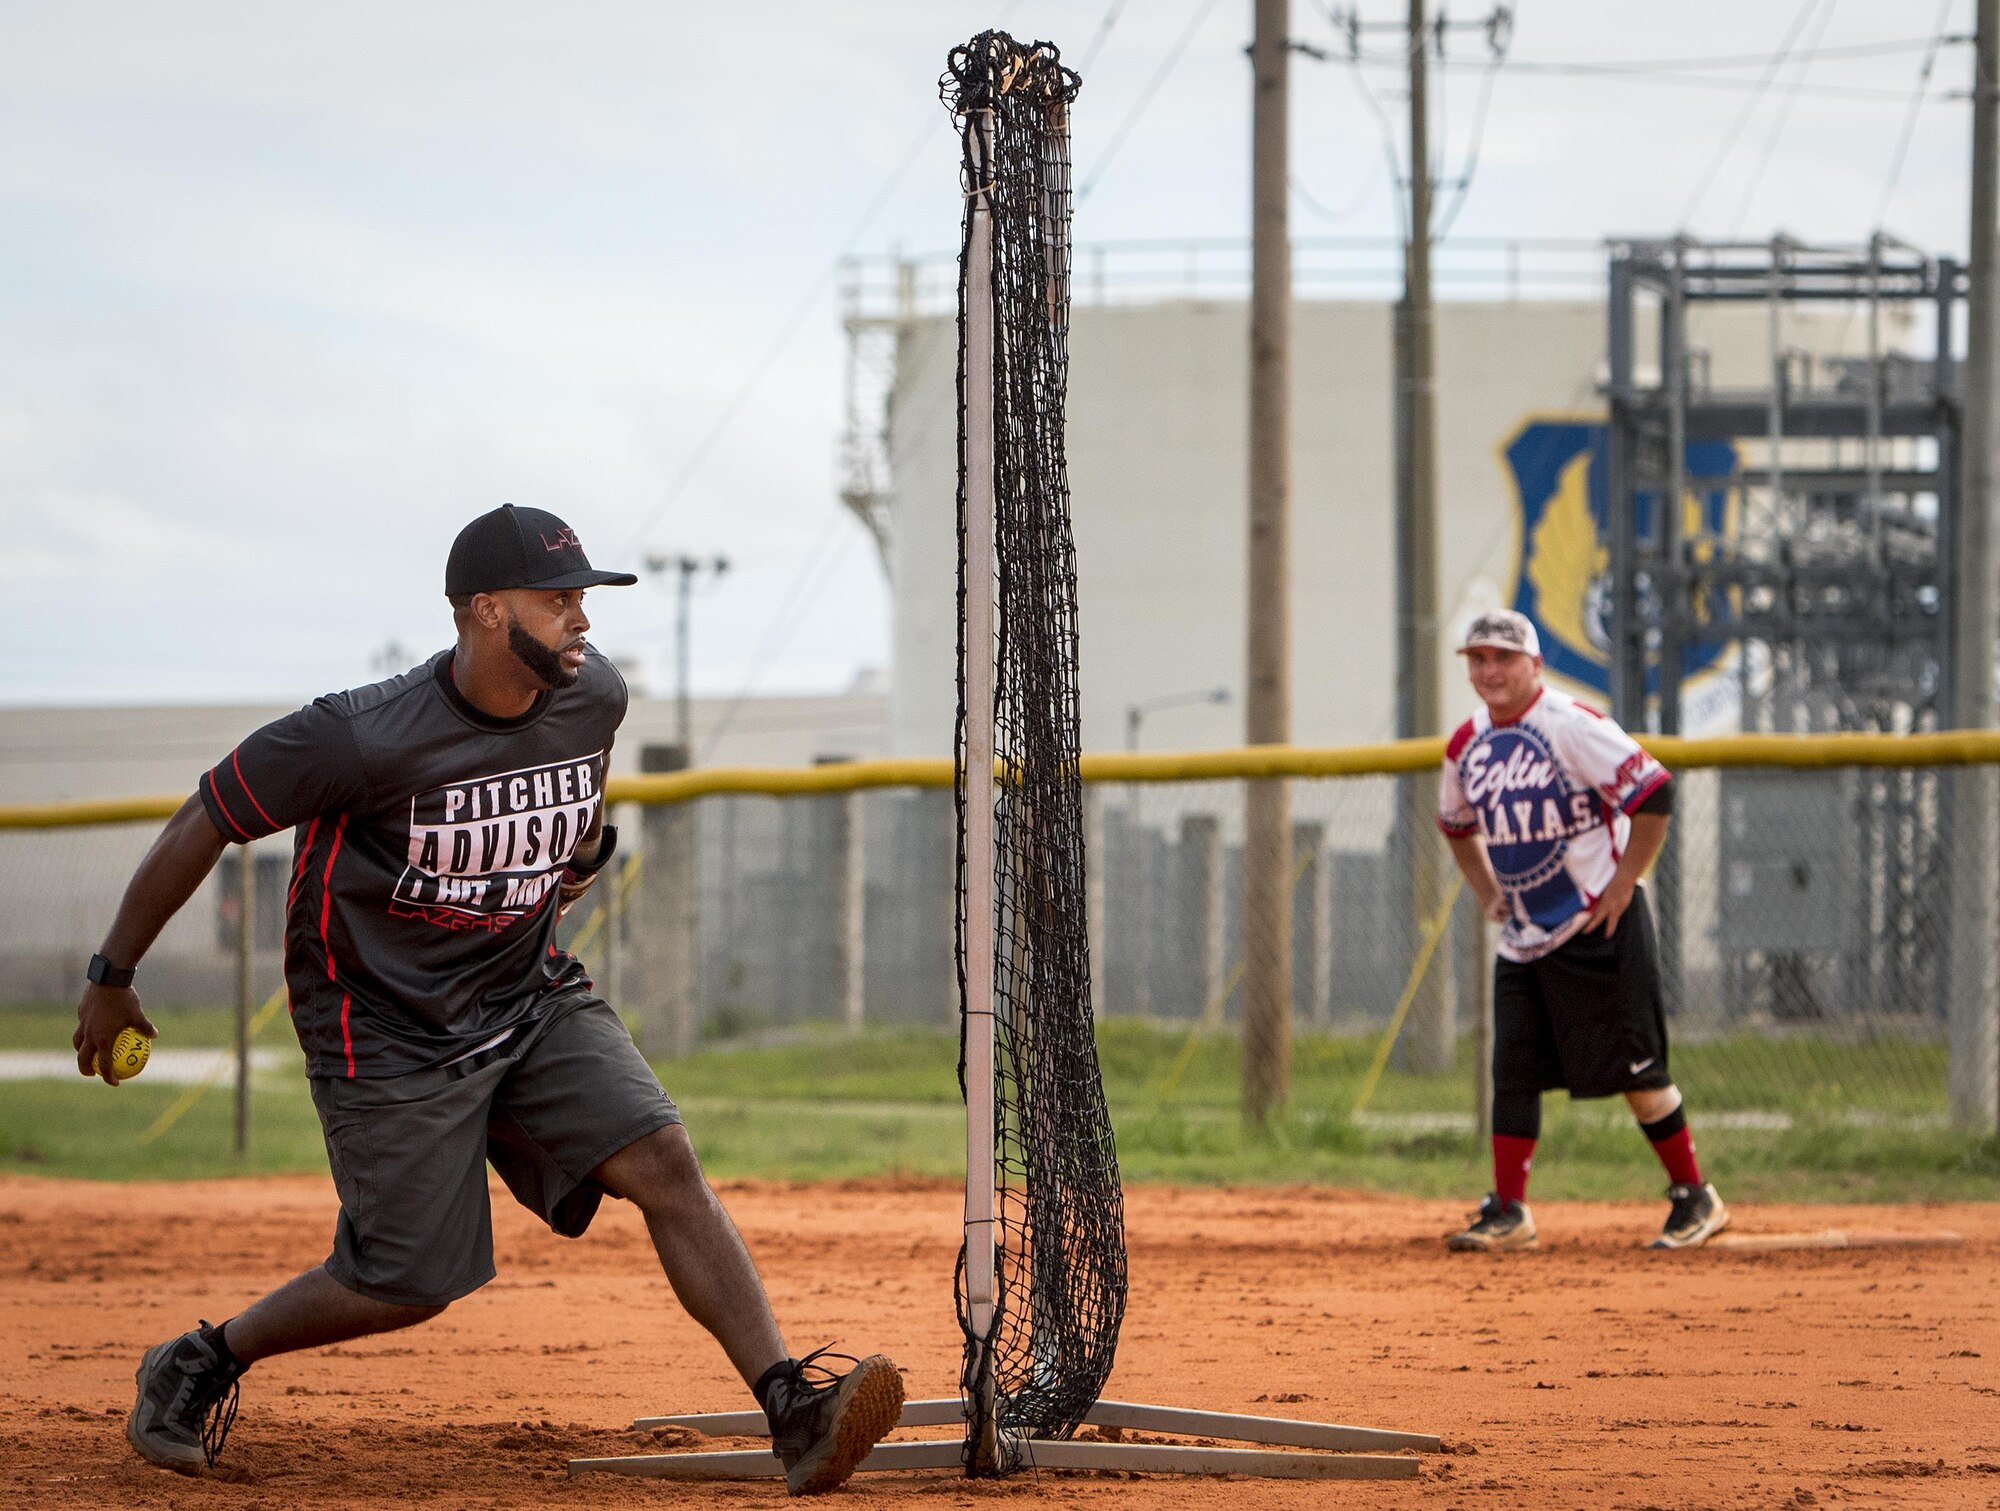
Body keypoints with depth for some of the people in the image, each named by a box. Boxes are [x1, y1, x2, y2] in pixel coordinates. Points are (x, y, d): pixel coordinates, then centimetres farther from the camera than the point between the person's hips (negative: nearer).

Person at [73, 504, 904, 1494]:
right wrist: (111, 980, -5)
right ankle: (197, 1364, 22)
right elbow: (203, 825, -13)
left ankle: (795, 1412, -19)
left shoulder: (593, 694, -7)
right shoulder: (363, 738, -25)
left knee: (663, 1162, -13)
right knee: (410, 1282, -3)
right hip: (388, 1033, -5)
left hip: (532, 997, 5)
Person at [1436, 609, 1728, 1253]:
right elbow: (1457, 824, 27)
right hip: (1521, 936, 7)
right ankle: (1507, 1212, 5)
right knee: (1512, 1071, 1)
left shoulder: (1573, 726, -14)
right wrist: (1486, 890, 16)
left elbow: (1654, 793, -18)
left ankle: (1695, 1199, 8)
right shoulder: (1467, 745, 8)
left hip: (1599, 928, -7)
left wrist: (1623, 883, -17)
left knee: (1634, 1068, -3)